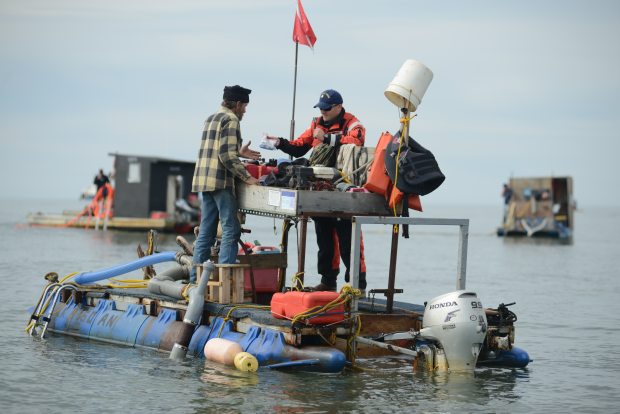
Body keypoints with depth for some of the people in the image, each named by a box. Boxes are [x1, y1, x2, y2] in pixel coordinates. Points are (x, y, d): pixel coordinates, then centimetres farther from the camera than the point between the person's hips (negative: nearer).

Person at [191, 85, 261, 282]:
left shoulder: (211, 119, 20)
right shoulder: (231, 120, -8)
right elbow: (227, 157, -17)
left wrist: (239, 152, 27)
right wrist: (246, 177, -13)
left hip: (204, 180, 9)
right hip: (221, 182, -9)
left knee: (206, 231, 10)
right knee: (231, 229, -7)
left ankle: (196, 278, 11)